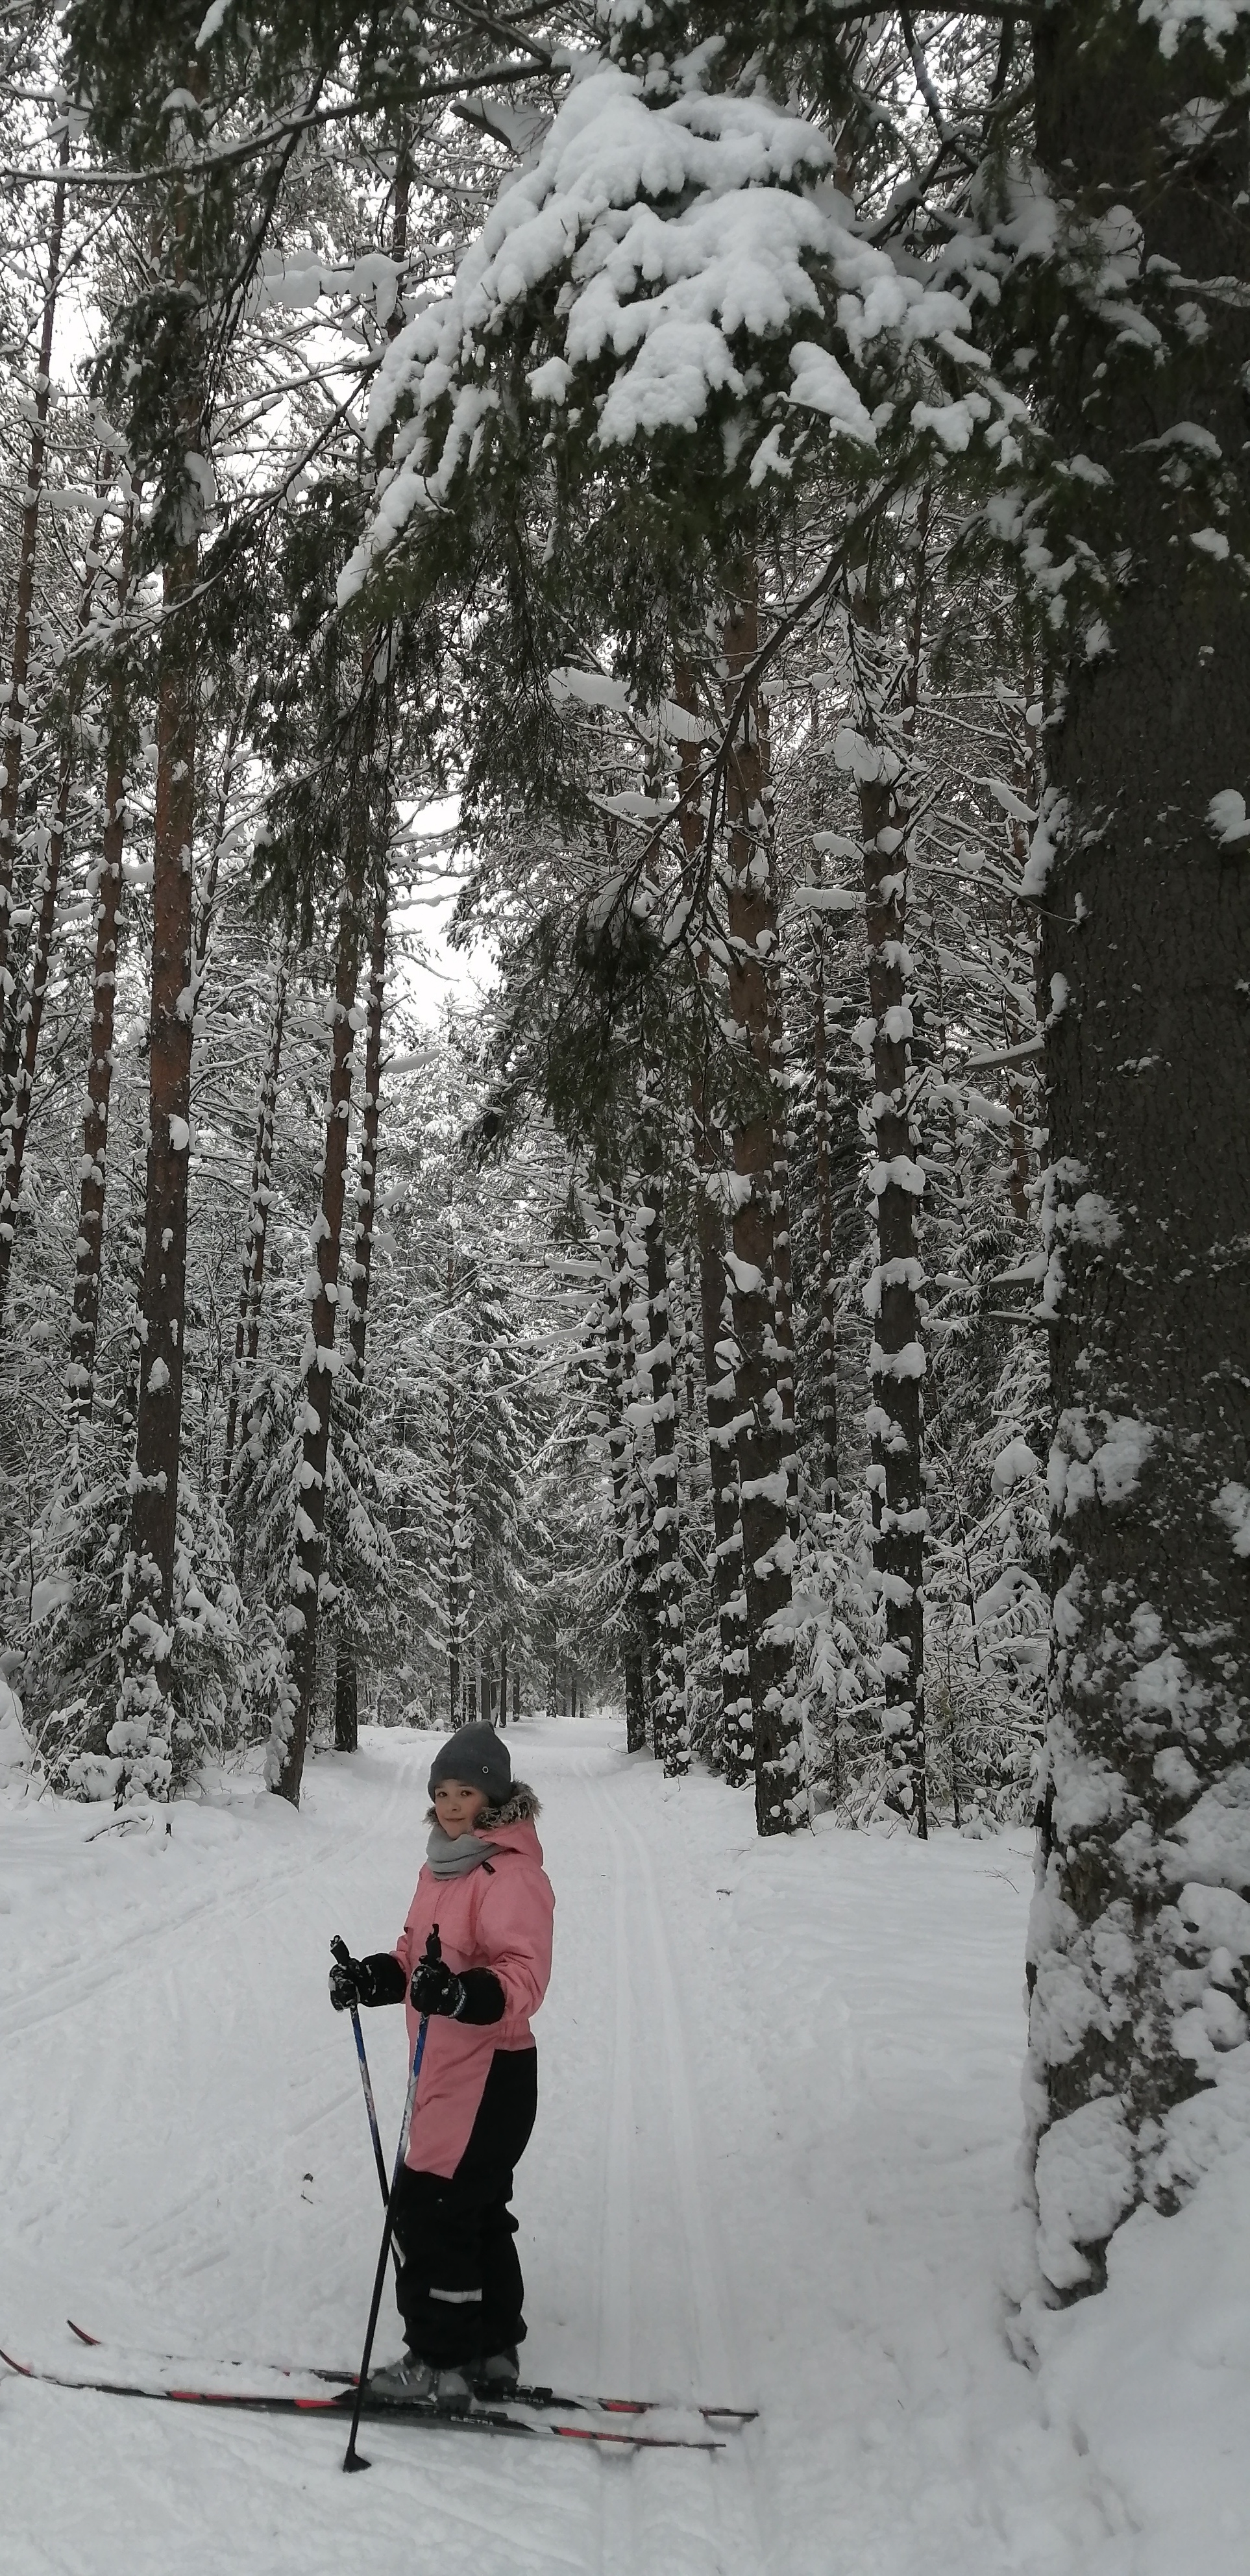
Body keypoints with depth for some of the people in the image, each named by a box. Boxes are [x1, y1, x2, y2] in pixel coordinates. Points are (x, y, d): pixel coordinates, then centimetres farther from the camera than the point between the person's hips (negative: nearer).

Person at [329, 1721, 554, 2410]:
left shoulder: (511, 1873, -19)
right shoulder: (444, 1864, 10)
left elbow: (525, 1977, -26)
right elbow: (417, 1956, 17)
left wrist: (461, 1995, -41)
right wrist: (371, 1976, 0)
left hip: (490, 2075, -9)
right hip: (446, 2069, 9)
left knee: (429, 2207, -3)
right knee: (475, 2210, 18)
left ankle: (440, 2361, 10)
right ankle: (491, 2352, 31)